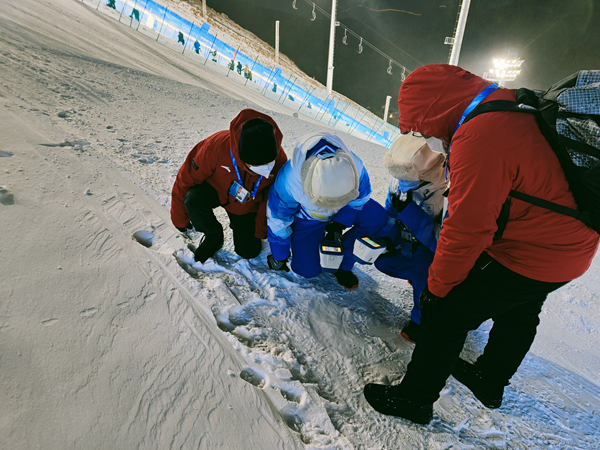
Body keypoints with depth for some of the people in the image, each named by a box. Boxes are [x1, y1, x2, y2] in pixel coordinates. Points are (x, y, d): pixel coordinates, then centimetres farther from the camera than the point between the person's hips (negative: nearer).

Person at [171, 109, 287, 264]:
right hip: (214, 189, -1)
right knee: (193, 199, -35)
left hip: (245, 207, 2)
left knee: (249, 251, -2)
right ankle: (214, 236, -5)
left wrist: (261, 230, -5)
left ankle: (237, 224, 32)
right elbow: (187, 178, -23)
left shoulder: (279, 160, -28)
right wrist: (180, 219, -12)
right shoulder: (216, 146, -37)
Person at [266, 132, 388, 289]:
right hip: (308, 218, -2)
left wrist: (339, 225, -19)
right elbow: (278, 219, -21)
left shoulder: (356, 168, -34)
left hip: (342, 213, 2)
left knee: (378, 216, -24)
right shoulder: (288, 180, -39)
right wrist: (279, 256, -9)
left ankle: (343, 265, -8)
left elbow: (360, 198, -10)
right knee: (306, 269, -12)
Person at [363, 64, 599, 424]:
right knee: (518, 312, 27)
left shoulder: (480, 139, -29)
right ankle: (490, 382, 52)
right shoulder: (513, 104, 3)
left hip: (531, 256, -10)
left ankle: (415, 399, 17)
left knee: (446, 312, -1)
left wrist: (436, 287, -13)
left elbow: (466, 231, -26)